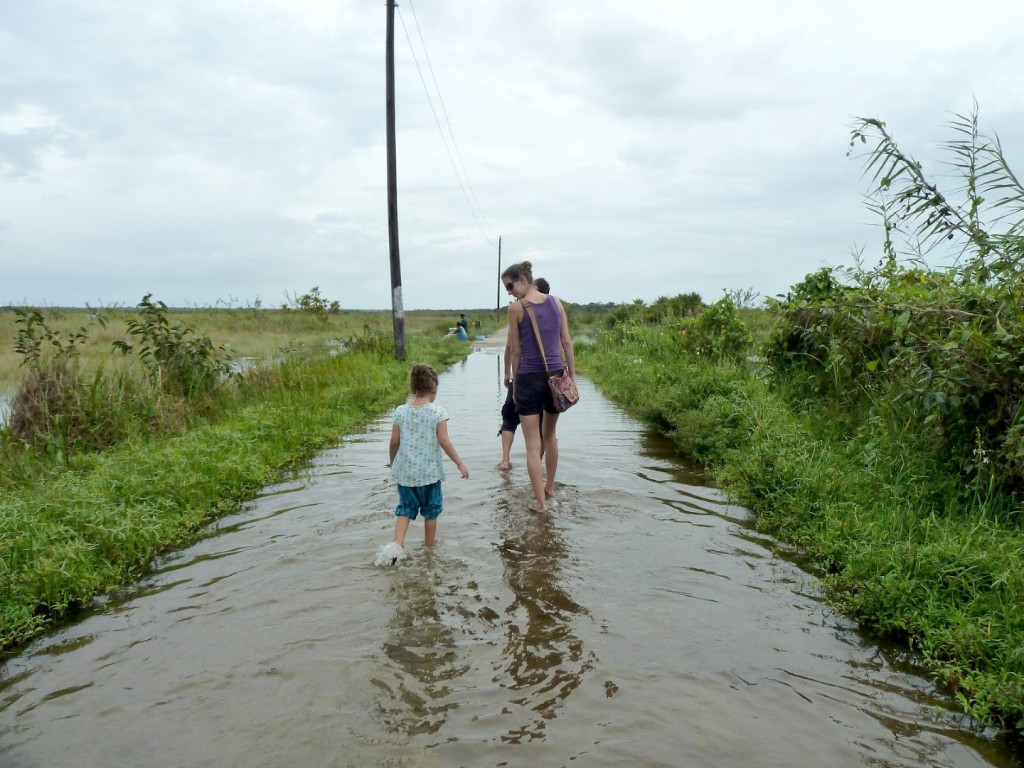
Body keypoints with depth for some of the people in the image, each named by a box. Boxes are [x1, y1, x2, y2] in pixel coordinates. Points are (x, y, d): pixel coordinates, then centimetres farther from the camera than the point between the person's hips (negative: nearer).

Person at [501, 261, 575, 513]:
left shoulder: (516, 307, -8)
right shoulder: (556, 302, 4)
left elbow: (515, 351, -4)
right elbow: (567, 342, 5)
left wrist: (514, 383, 6)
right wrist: (572, 376, 10)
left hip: (529, 378, -4)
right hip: (556, 376, 5)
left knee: (532, 443, 3)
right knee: (550, 436, 23)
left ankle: (540, 501, 2)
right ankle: (549, 486, 37)